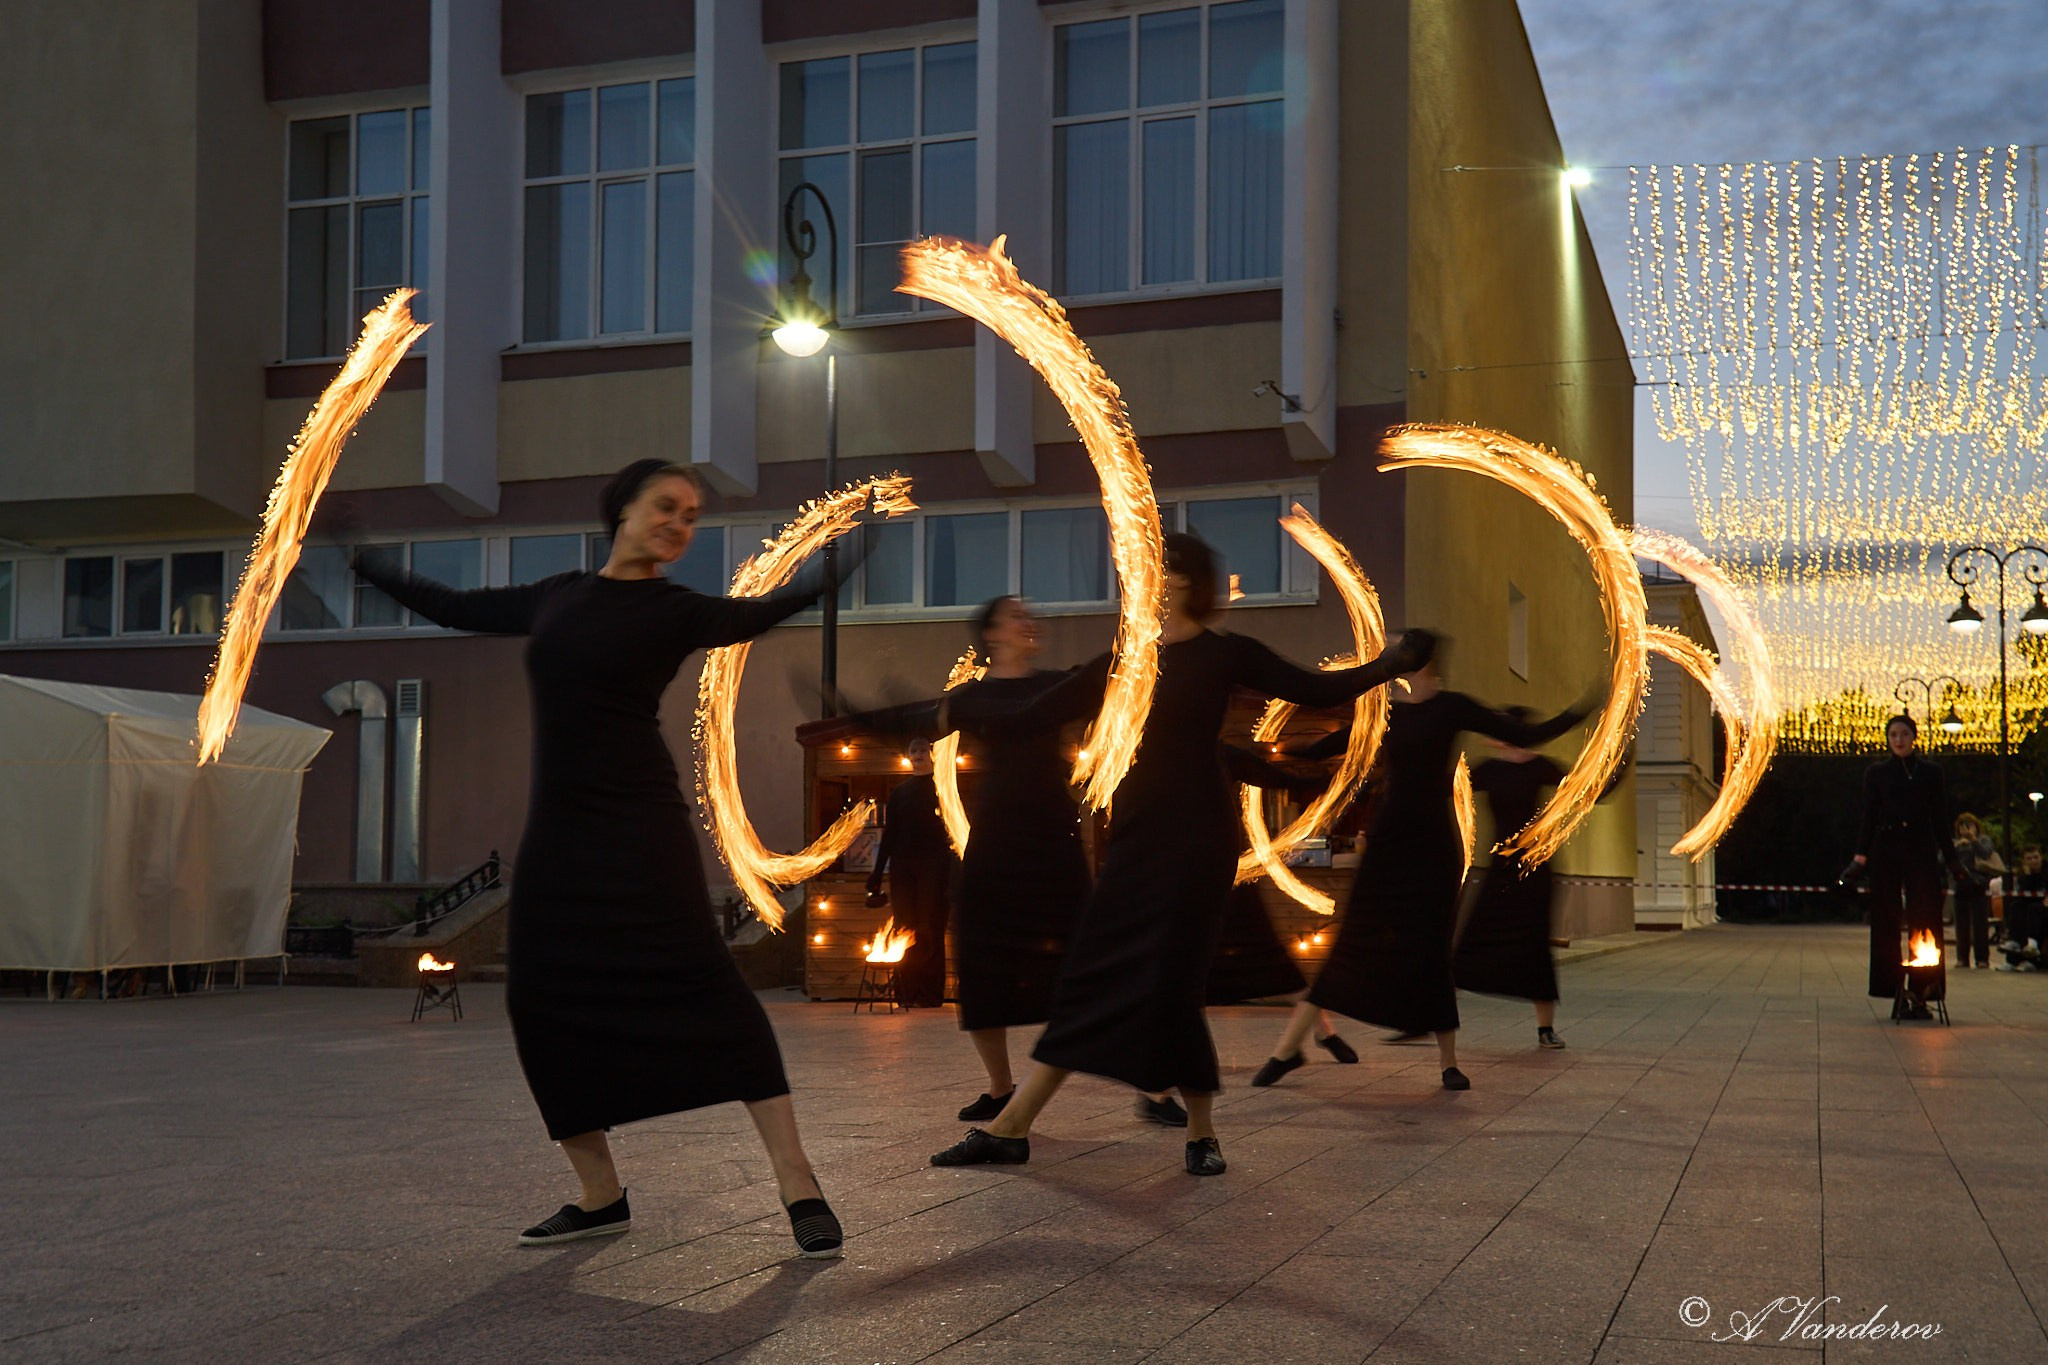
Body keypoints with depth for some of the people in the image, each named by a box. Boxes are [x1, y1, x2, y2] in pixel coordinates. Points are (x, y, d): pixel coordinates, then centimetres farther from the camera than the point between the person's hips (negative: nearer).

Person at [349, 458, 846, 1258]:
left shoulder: (675, 612, 1)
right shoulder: (557, 597, 15)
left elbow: (760, 613, -16)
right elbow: (454, 608, 27)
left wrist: (837, 560, -30)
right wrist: (361, 563, 33)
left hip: (639, 829, -6)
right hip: (557, 831, 6)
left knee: (701, 987, -17)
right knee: (546, 1004, 2)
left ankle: (798, 1186, -17)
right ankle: (601, 1197, 16)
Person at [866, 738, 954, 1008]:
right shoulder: (899, 792, 13)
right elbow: (889, 834, 13)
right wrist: (877, 875, 7)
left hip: (933, 866, -3)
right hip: (903, 867, 3)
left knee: (930, 930, -4)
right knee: (904, 929, 0)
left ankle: (930, 993, -1)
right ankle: (907, 993, 3)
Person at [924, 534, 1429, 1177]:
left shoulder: (1225, 654, -1)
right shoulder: (1123, 663, 14)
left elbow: (1320, 689, -5)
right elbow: (1034, 714, 16)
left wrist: (1395, 660, -13)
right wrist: (962, 703, 19)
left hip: (1193, 839, -5)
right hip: (1135, 837, 6)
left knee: (1168, 984, -7)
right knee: (1088, 979, 5)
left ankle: (1202, 1133, 11)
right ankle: (1009, 1128, 7)